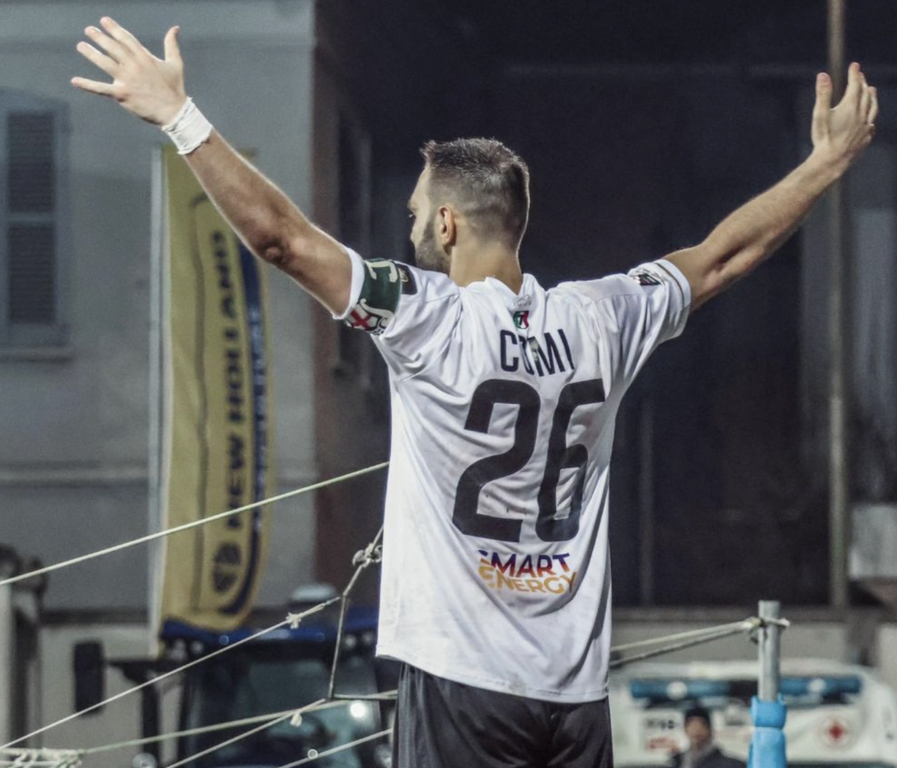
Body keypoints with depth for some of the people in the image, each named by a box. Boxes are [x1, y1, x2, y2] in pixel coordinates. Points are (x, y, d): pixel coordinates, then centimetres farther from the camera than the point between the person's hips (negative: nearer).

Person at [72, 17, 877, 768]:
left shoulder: (431, 319, -9)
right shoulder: (599, 322, 5)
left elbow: (281, 236, -14)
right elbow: (726, 253, 18)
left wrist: (178, 116, -13)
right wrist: (830, 160, 30)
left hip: (463, 680, -5)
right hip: (577, 690, 5)